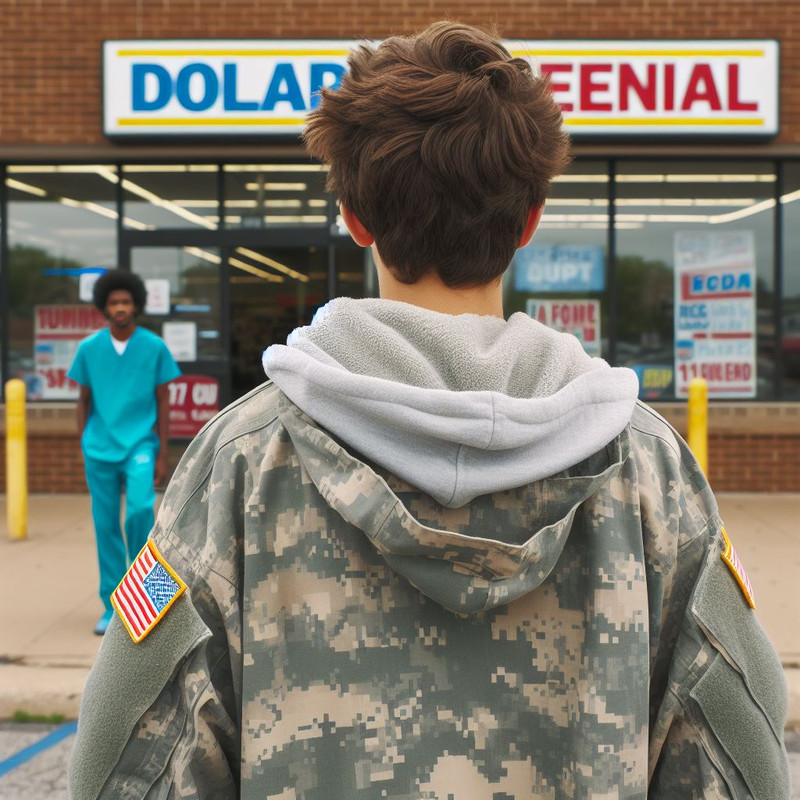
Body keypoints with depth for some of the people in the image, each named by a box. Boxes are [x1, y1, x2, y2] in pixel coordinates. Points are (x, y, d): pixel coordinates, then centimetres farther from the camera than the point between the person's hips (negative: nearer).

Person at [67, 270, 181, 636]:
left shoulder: (155, 347, -1)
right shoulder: (88, 348, 3)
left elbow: (163, 403, 3)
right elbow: (83, 402, 11)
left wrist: (162, 456, 0)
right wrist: (83, 451, 7)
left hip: (140, 445, -2)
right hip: (99, 450, 2)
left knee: (140, 510, -21)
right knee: (106, 526, 5)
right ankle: (112, 607, 16)